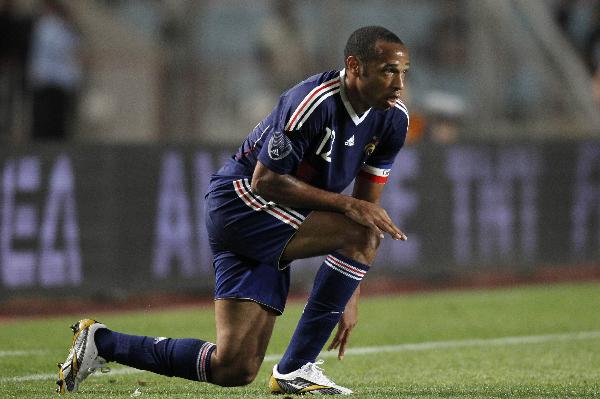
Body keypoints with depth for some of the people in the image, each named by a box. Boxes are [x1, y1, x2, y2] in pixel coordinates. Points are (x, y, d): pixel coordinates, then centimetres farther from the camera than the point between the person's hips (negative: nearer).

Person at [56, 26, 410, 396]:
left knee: (234, 369, 0)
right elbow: (263, 180, -21)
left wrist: (351, 295, 5)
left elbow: (367, 205, 7)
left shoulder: (393, 120, 0)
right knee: (363, 233, -28)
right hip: (240, 201, -8)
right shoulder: (312, 102, -23)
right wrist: (347, 205, -26)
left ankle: (101, 341, 16)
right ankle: (296, 369, -20)